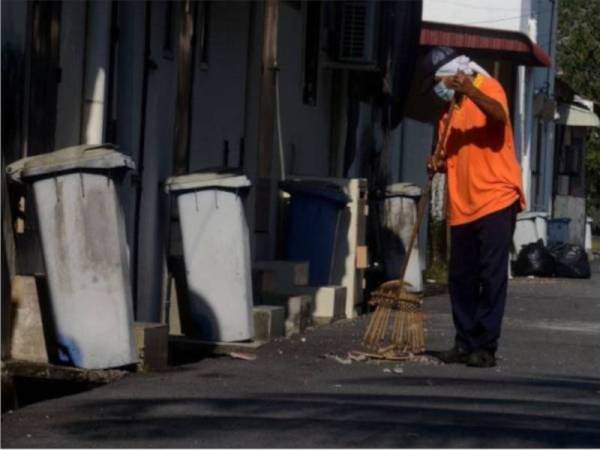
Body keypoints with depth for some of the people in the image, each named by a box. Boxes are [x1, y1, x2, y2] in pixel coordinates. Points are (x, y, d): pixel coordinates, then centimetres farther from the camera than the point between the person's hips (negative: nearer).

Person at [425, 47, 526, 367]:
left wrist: (471, 91, -41)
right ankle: (465, 344, 15)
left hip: (496, 200, -8)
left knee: (492, 277, -7)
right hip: (463, 206, 8)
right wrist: (439, 166, 6)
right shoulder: (450, 111, 20)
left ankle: (486, 347, -5)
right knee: (460, 279, 7)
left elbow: (499, 114, -25)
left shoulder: (487, 88, -2)